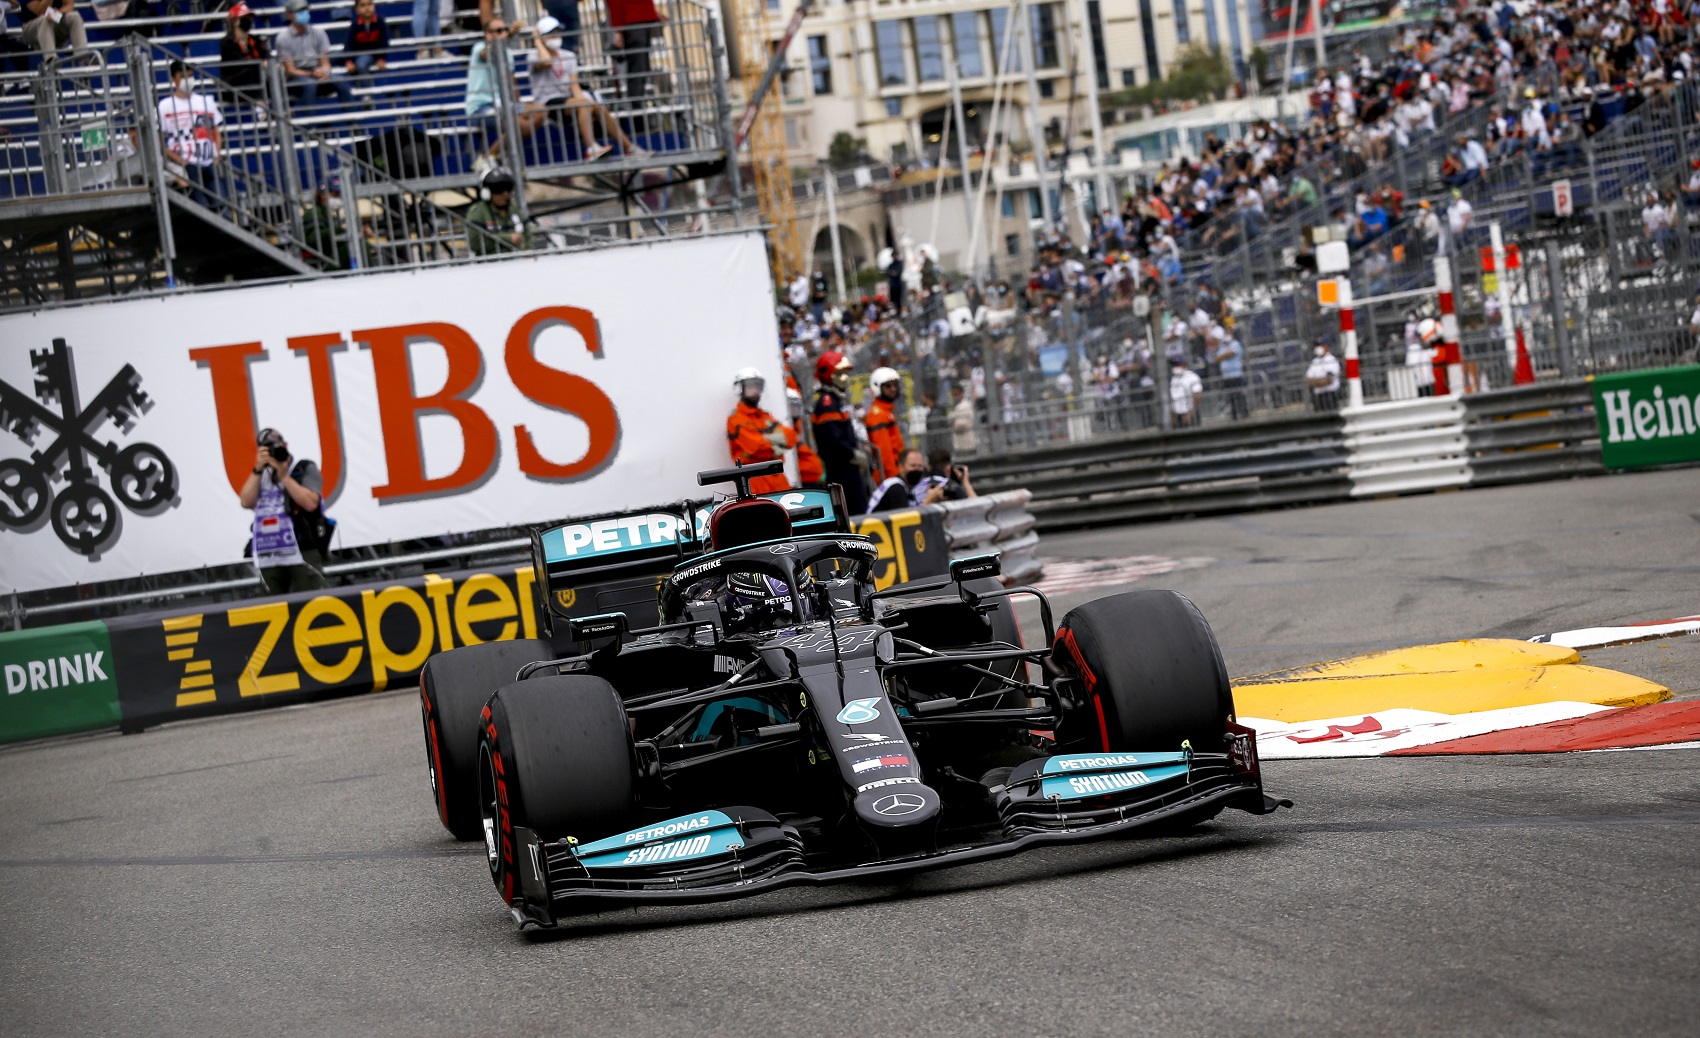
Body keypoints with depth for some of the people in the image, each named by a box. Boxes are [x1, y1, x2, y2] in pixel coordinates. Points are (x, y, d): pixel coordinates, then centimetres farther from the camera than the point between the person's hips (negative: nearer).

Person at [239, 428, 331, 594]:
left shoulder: (305, 469, 5)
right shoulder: (260, 475, 18)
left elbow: (310, 503, -11)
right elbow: (247, 502, 2)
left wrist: (283, 476, -9)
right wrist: (258, 469, -4)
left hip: (303, 551, -4)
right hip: (269, 555, 5)